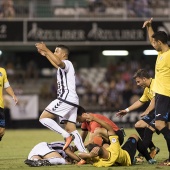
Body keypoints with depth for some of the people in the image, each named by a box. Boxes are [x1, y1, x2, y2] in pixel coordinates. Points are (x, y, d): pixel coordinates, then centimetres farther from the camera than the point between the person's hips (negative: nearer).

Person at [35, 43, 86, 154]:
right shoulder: (64, 66, 26)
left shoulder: (67, 63, -5)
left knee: (44, 118, -11)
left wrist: (46, 49, -28)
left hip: (66, 98, -10)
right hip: (72, 100, 10)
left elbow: (59, 63, -32)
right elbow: (57, 65, 52)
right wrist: (46, 54, 53)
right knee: (71, 128, 4)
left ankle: (67, 136, -17)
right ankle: (84, 153, -4)